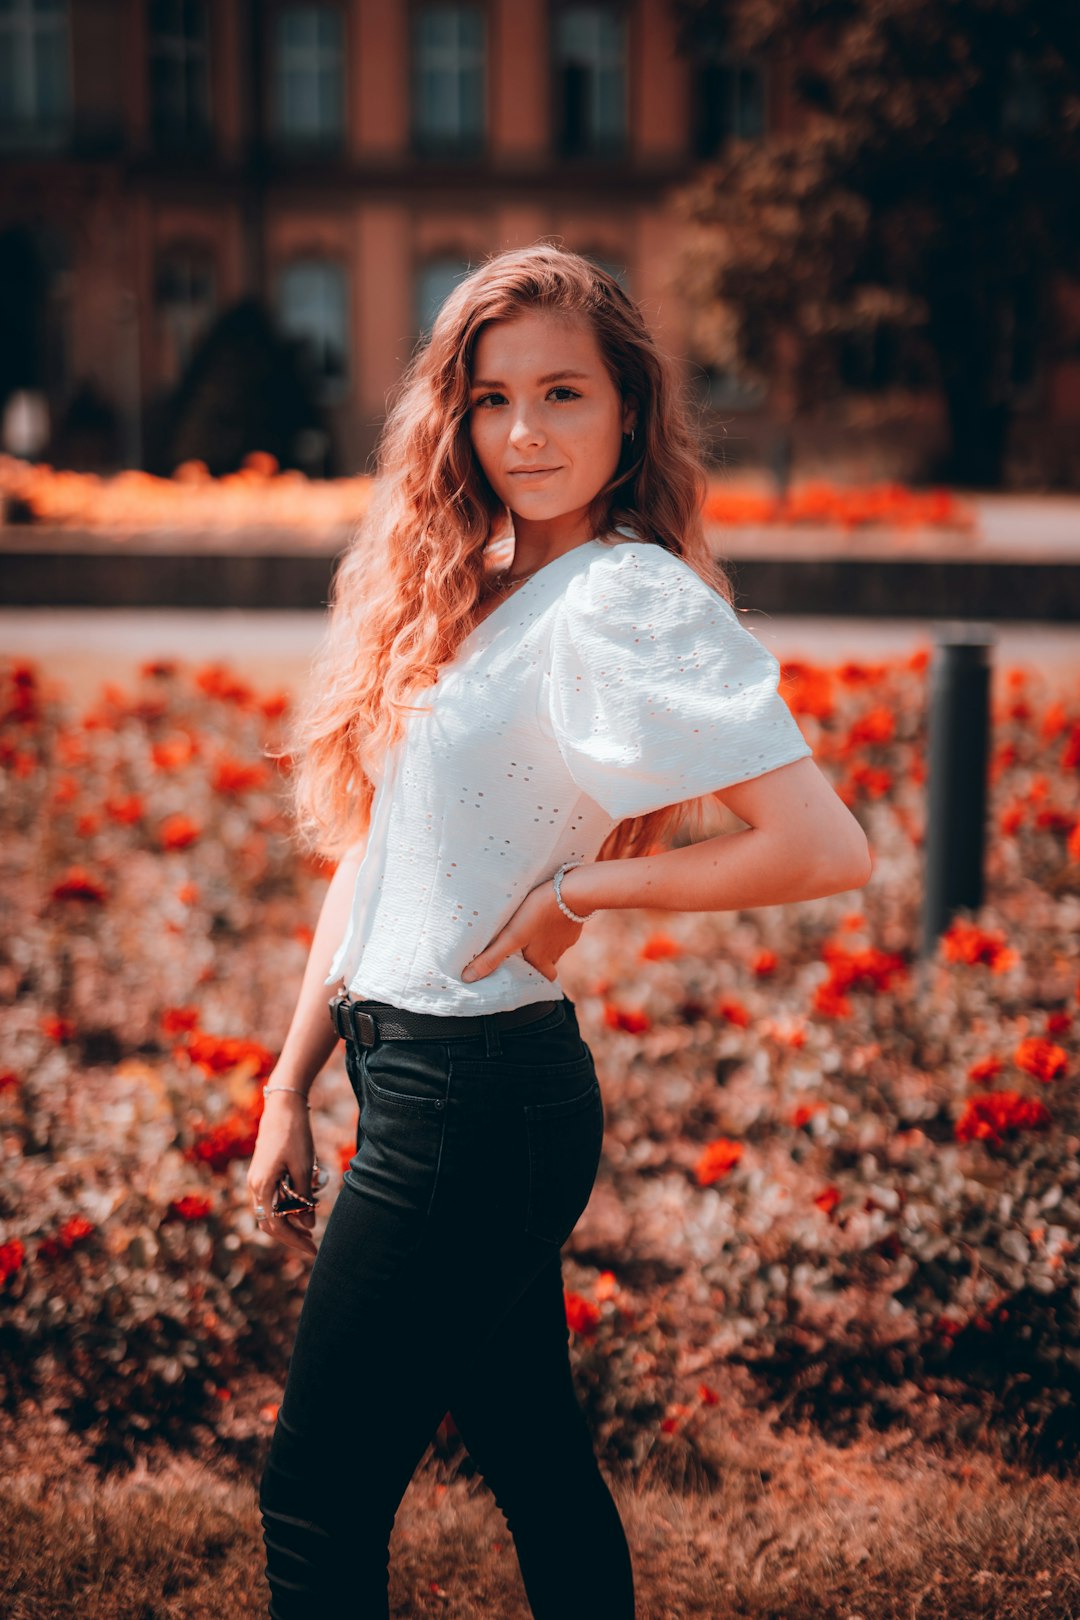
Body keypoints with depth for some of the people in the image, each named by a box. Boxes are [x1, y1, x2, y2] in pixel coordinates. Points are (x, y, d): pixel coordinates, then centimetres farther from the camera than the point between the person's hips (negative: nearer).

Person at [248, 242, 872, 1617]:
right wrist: (288, 1091, 12)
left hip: (474, 1101, -8)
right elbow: (373, 854, 13)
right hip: (427, 1087, 8)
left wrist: (583, 889, -13)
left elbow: (825, 848, -24)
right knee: (540, 1471, 19)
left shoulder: (623, 600, -15)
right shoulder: (469, 590, 10)